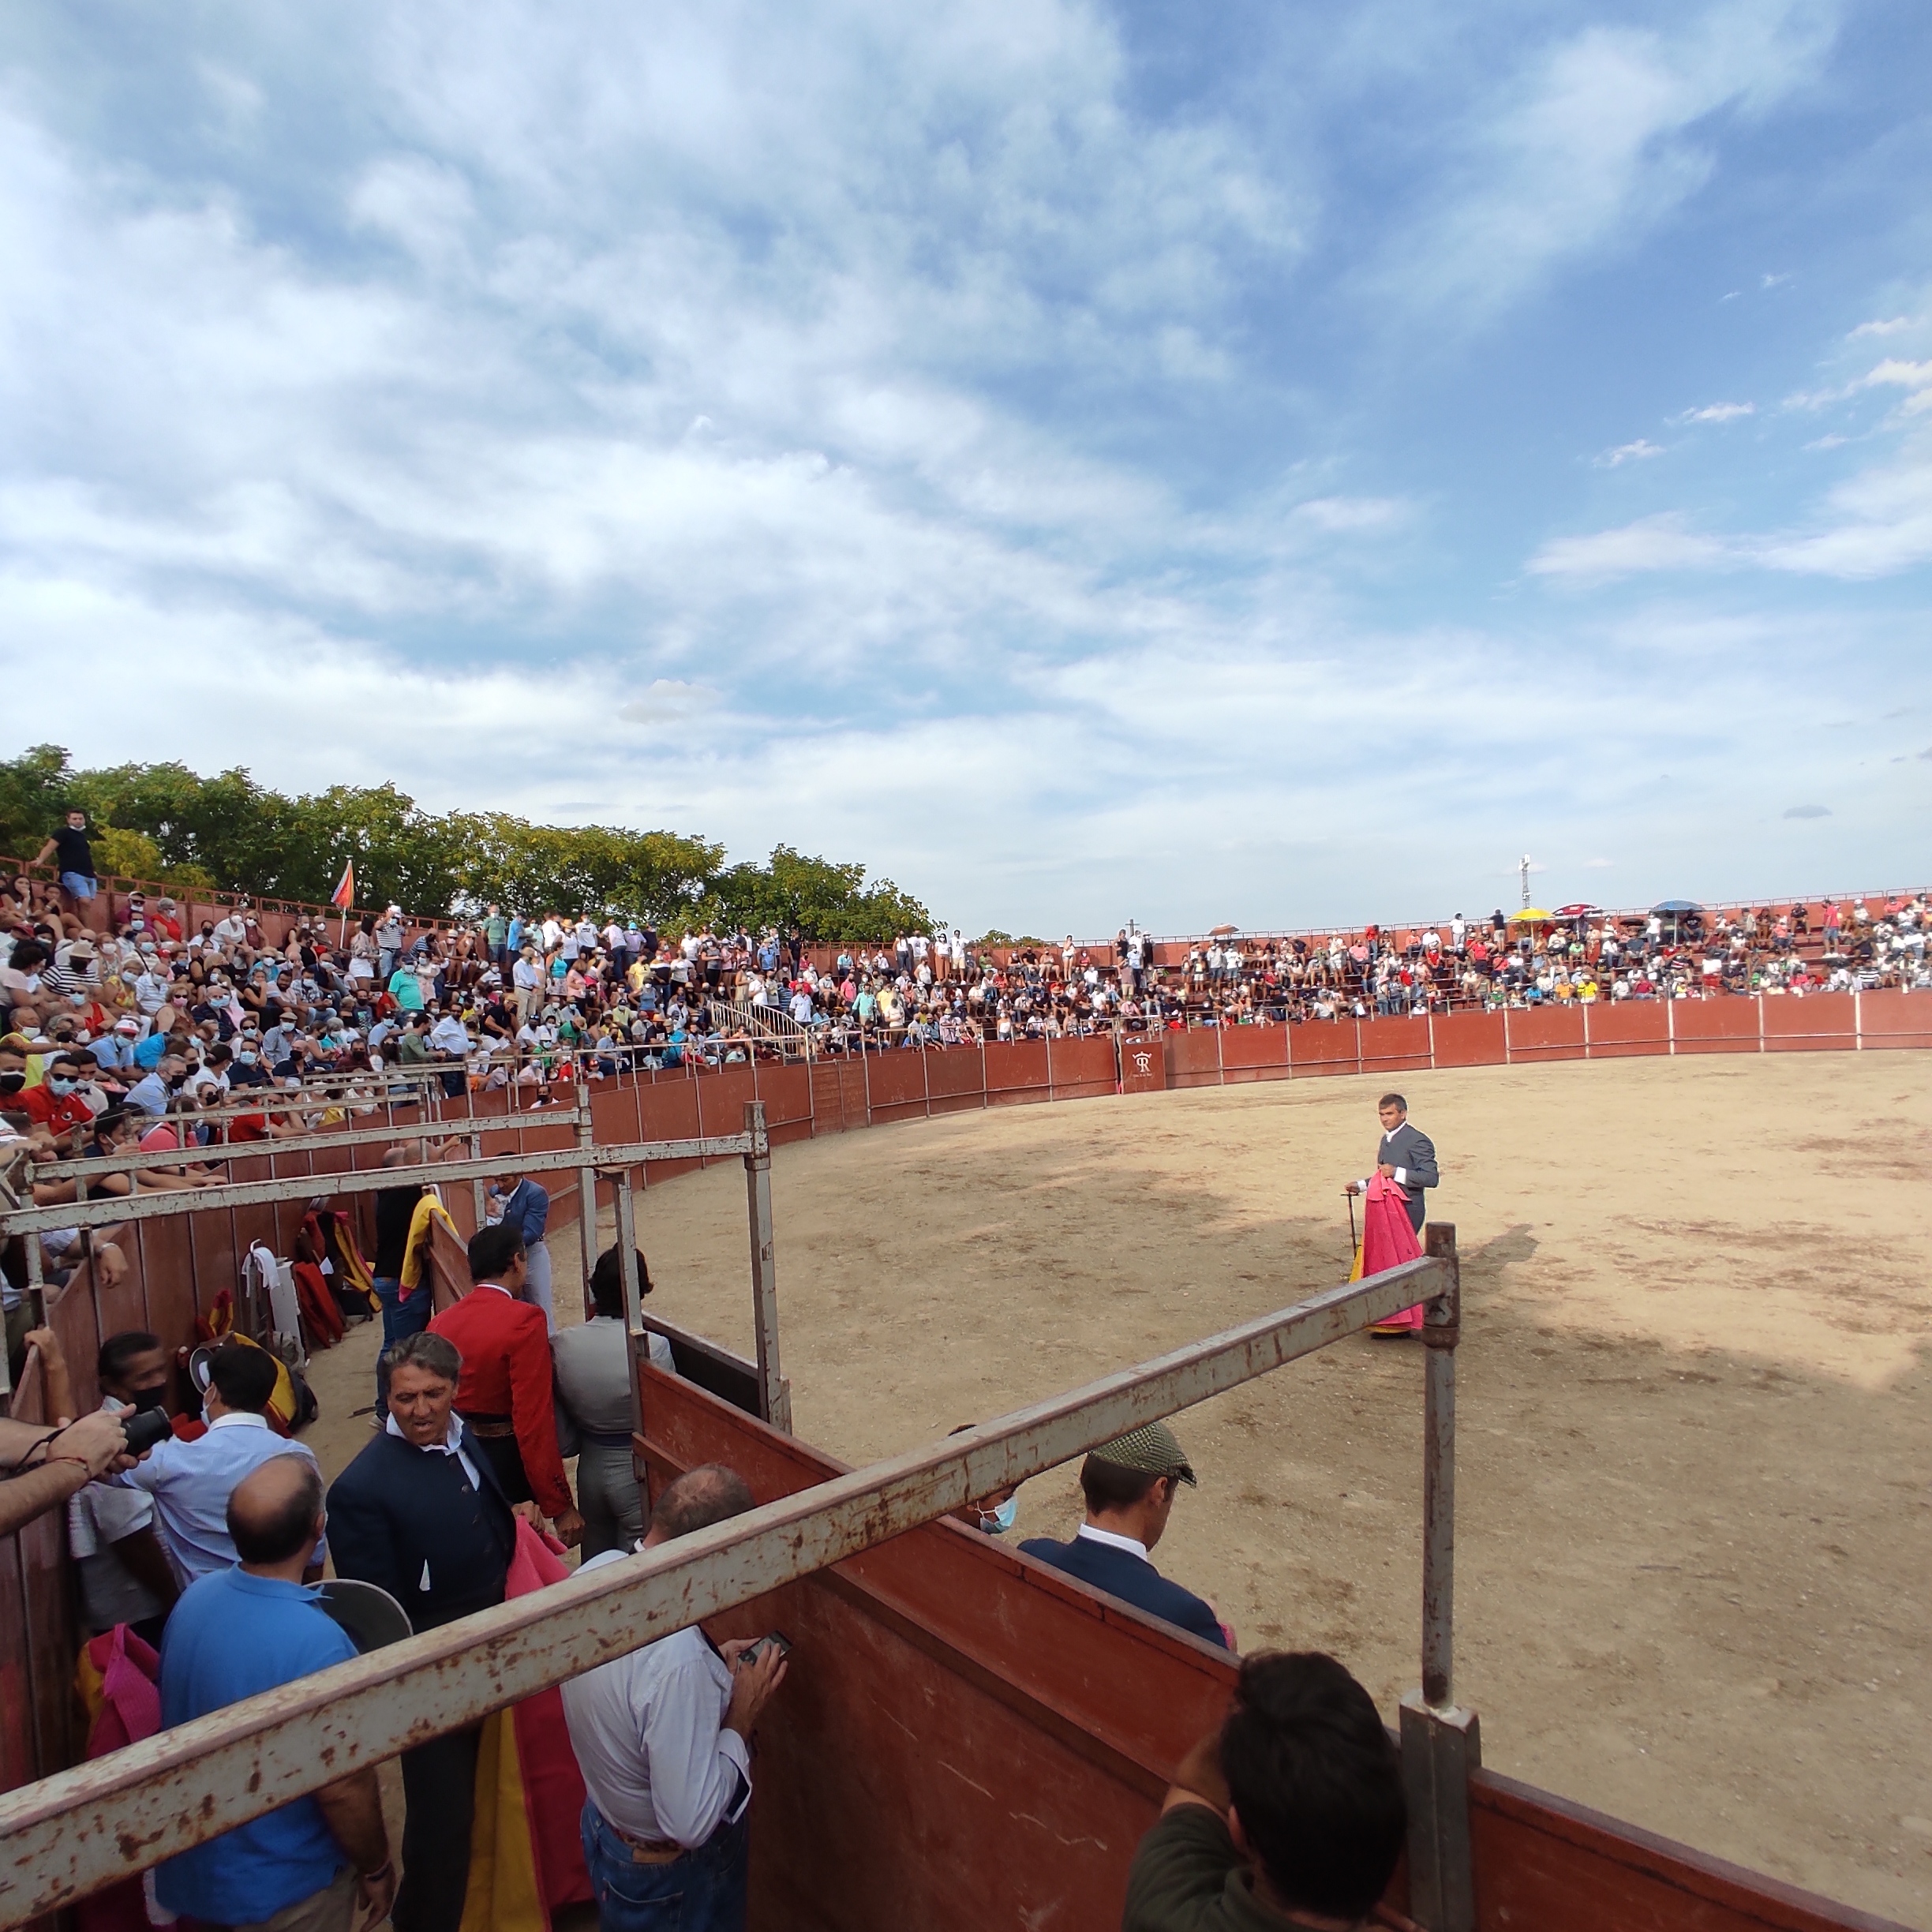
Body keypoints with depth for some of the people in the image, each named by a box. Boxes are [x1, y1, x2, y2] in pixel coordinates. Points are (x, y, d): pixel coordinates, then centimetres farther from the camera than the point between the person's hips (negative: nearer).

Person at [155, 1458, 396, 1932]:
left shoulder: (194, 1596, -14)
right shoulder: (317, 1643, -35)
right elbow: (343, 1790, -26)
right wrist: (377, 1869, -8)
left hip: (194, 1867, 6)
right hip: (283, 1889, -6)